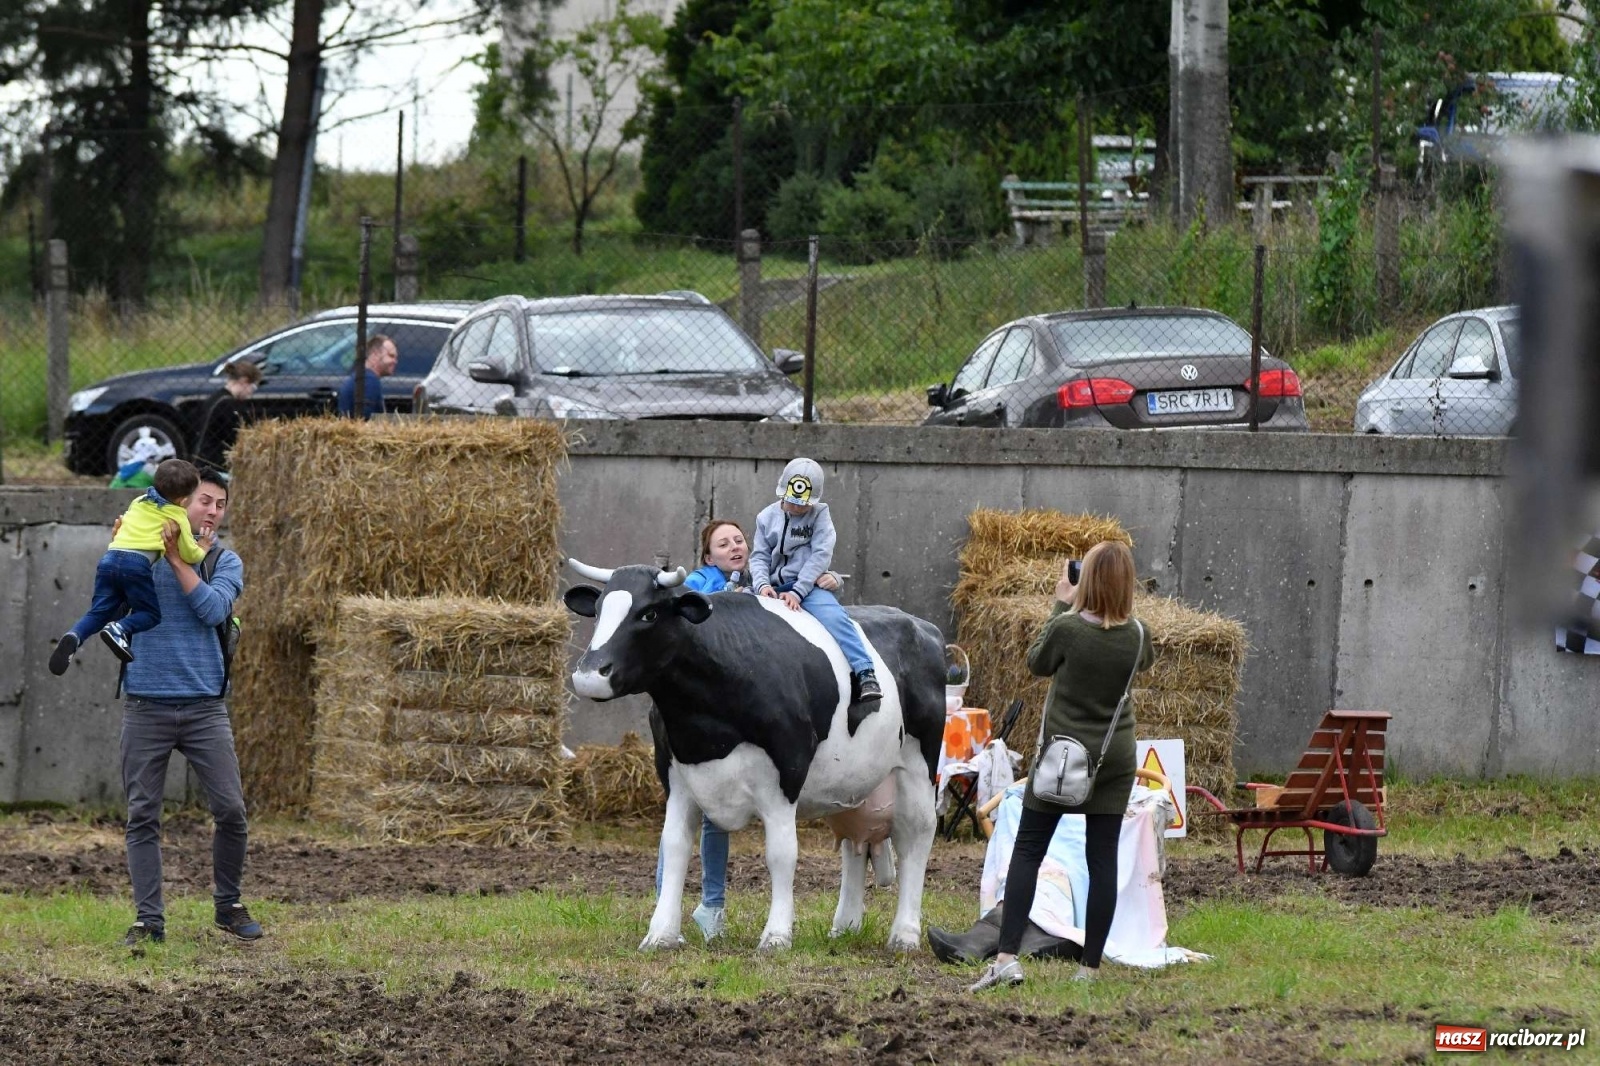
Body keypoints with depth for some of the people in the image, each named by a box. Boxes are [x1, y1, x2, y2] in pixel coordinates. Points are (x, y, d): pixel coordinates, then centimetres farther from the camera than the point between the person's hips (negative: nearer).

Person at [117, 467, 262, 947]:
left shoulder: (225, 562, 8)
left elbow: (213, 609, -10)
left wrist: (178, 556, -12)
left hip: (204, 707, 0)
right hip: (146, 705, 0)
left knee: (231, 810, -4)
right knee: (142, 817, -1)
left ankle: (228, 906, 15)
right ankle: (148, 920, 4)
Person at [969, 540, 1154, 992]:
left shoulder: (1068, 627, -16)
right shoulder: (1135, 634, -5)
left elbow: (1037, 664, 3)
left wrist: (1062, 605, 6)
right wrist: (1117, 609, 14)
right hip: (1114, 759, 3)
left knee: (1027, 851, 3)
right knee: (1102, 859, 5)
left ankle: (1007, 956, -8)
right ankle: (1090, 966, 5)